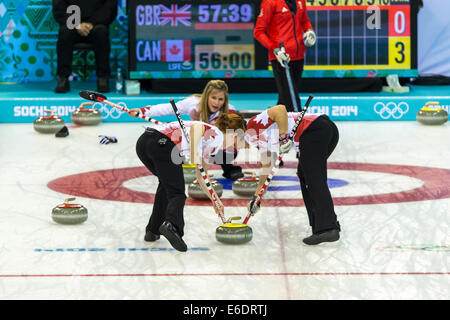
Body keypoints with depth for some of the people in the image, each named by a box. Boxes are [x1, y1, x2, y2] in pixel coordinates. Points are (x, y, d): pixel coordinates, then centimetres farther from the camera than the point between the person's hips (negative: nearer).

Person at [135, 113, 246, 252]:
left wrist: (215, 199, 39)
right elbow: (197, 127, -14)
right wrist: (194, 153, -20)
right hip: (162, 144, -9)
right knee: (177, 193, -1)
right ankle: (171, 224, -30)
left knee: (166, 183, 29)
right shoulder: (217, 135, 10)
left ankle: (152, 231, 26)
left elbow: (201, 176, 37)